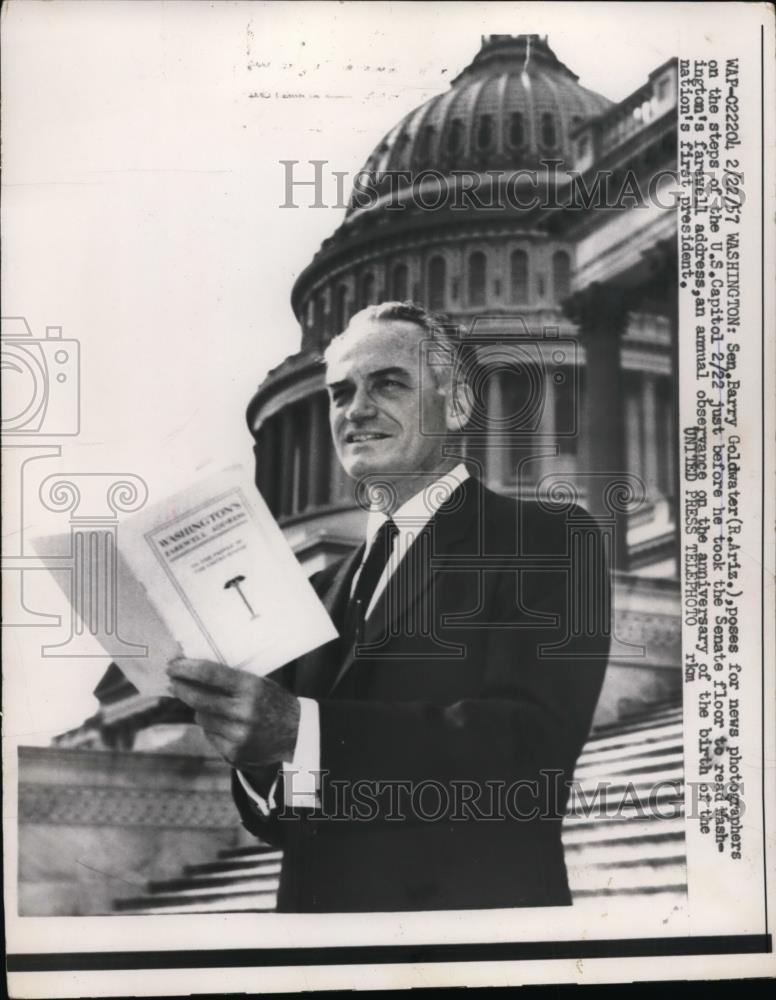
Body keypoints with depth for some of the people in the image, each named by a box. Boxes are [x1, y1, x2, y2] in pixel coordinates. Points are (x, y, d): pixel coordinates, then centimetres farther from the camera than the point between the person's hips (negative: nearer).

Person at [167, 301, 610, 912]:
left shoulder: (550, 541, -7)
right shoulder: (328, 591, 11)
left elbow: (533, 744, -21)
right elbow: (281, 820, 11)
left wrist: (299, 731, -27)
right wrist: (259, 761, -11)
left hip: (471, 911, -4)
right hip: (315, 907, 5)